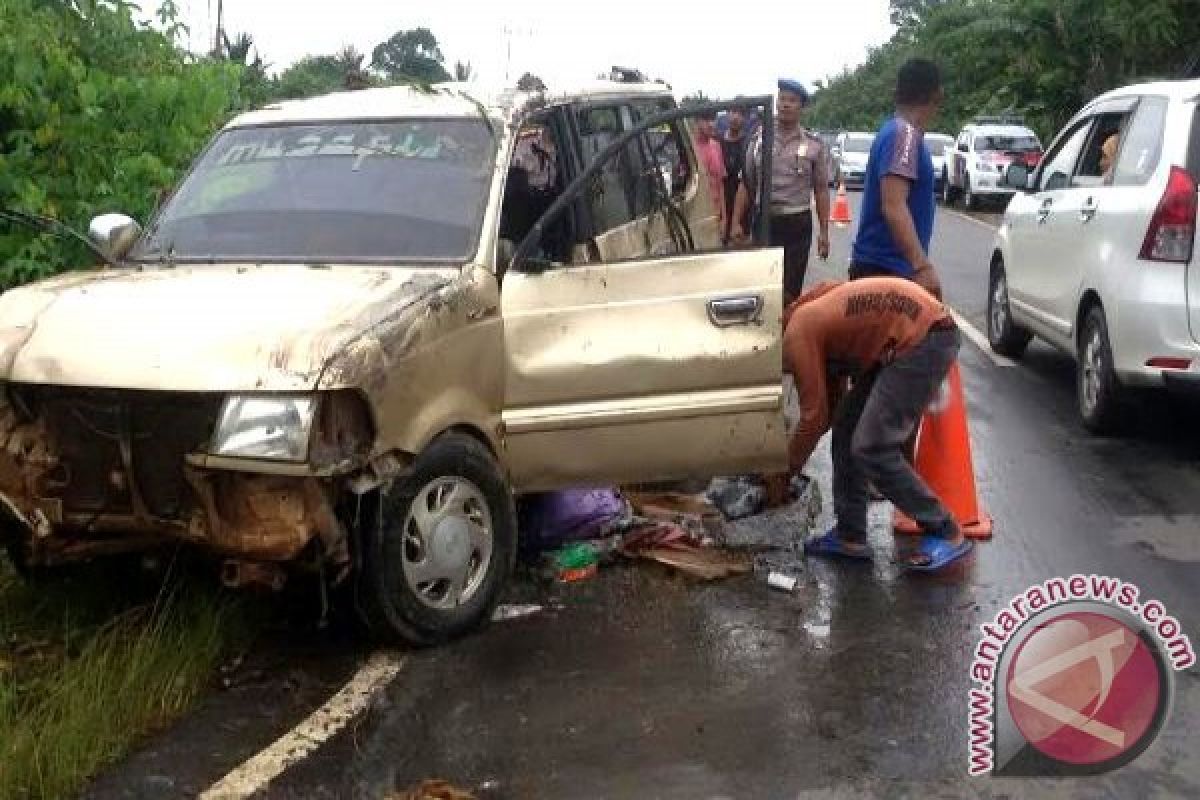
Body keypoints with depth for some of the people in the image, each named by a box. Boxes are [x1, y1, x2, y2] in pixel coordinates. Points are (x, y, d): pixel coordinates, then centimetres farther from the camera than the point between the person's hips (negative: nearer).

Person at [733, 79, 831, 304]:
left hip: (797, 224, -1)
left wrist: (824, 232, -2)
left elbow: (821, 190, 3)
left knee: (790, 290, 0)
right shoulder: (759, 140, 6)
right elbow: (746, 185, 7)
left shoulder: (814, 145, 1)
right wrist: (736, 222, 1)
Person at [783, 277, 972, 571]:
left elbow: (815, 416, -6)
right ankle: (850, 535, 17)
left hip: (926, 339, -11)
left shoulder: (797, 336, -9)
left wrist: (788, 468, 6)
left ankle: (946, 534, 2)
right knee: (846, 428, 12)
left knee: (872, 448, -9)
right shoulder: (811, 316, 19)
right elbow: (829, 406, 25)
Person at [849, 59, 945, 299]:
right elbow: (893, 207, -26)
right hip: (887, 269, -10)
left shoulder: (897, 130, 16)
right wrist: (922, 266, -35)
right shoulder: (905, 134, -14)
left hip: (883, 265, 10)